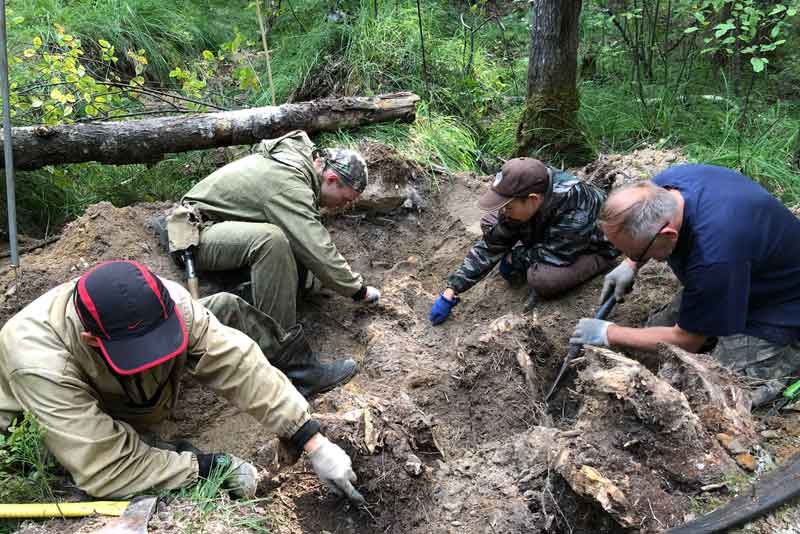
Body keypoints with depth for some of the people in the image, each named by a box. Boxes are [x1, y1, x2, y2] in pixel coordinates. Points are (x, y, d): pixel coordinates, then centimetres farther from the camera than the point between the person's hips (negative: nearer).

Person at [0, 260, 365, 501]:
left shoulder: (167, 304, -31)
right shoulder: (39, 362, -42)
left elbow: (239, 365, -32)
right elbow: (105, 469, -41)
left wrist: (314, 443, -35)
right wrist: (213, 466, -35)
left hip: (138, 403, 4)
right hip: (47, 438, -3)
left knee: (226, 306, -8)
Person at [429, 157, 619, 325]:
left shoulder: (575, 207, -41)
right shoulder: (520, 203, -20)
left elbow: (554, 254, -34)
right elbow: (490, 246, -16)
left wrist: (514, 258, -19)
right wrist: (451, 291, -20)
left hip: (593, 248, -6)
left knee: (542, 279, -35)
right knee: (490, 224, -7)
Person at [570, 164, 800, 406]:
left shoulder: (715, 258, -42)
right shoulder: (661, 185, -21)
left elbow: (686, 341, -25)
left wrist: (609, 334, -16)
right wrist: (630, 265, -7)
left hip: (780, 305, -7)